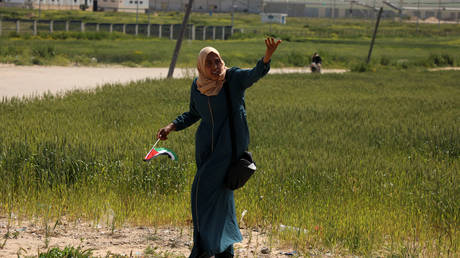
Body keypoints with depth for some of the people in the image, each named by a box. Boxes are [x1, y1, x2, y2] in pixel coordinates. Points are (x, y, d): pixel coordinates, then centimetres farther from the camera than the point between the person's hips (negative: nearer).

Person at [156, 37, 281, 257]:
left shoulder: (234, 78, -11)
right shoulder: (197, 86, 2)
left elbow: (255, 74, -29)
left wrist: (268, 55, -49)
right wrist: (171, 127, 3)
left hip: (230, 144, -5)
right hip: (206, 146, 5)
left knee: (205, 190, -14)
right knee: (219, 193, 13)